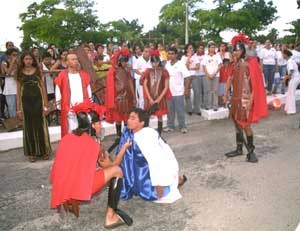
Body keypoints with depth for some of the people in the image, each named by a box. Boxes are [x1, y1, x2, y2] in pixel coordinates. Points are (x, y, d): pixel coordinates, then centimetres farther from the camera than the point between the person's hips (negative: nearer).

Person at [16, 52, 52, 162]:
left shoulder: (37, 71, 3)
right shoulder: (20, 73, 5)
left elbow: (43, 87, 3)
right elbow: (18, 91, 5)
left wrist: (45, 104, -3)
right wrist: (18, 108, 1)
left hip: (38, 100, -1)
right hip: (26, 101, 1)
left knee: (40, 125, 4)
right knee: (29, 127, 6)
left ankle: (44, 151, 18)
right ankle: (32, 152, 17)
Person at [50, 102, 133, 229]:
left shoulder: (66, 138, 8)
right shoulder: (94, 145, -5)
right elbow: (111, 165, 9)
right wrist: (124, 147, 21)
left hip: (60, 192, 7)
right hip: (78, 191, -7)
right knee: (116, 171, 0)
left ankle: (71, 203, 19)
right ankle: (111, 216, 1)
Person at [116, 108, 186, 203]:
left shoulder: (147, 135, -31)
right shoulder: (129, 133, -8)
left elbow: (155, 160, -30)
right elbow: (129, 156, 2)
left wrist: (159, 184, -25)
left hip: (165, 165, -7)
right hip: (151, 166, 8)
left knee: (150, 193, -8)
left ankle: (177, 179, 14)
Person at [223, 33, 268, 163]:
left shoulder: (251, 62, -11)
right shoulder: (236, 63, 10)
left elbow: (255, 82, -15)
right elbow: (230, 78, 13)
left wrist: (251, 100, -19)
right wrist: (226, 94, 11)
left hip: (246, 98, -7)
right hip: (236, 97, 7)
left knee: (245, 125, -3)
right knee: (237, 123, 11)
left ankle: (251, 151, 12)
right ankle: (239, 149, 23)